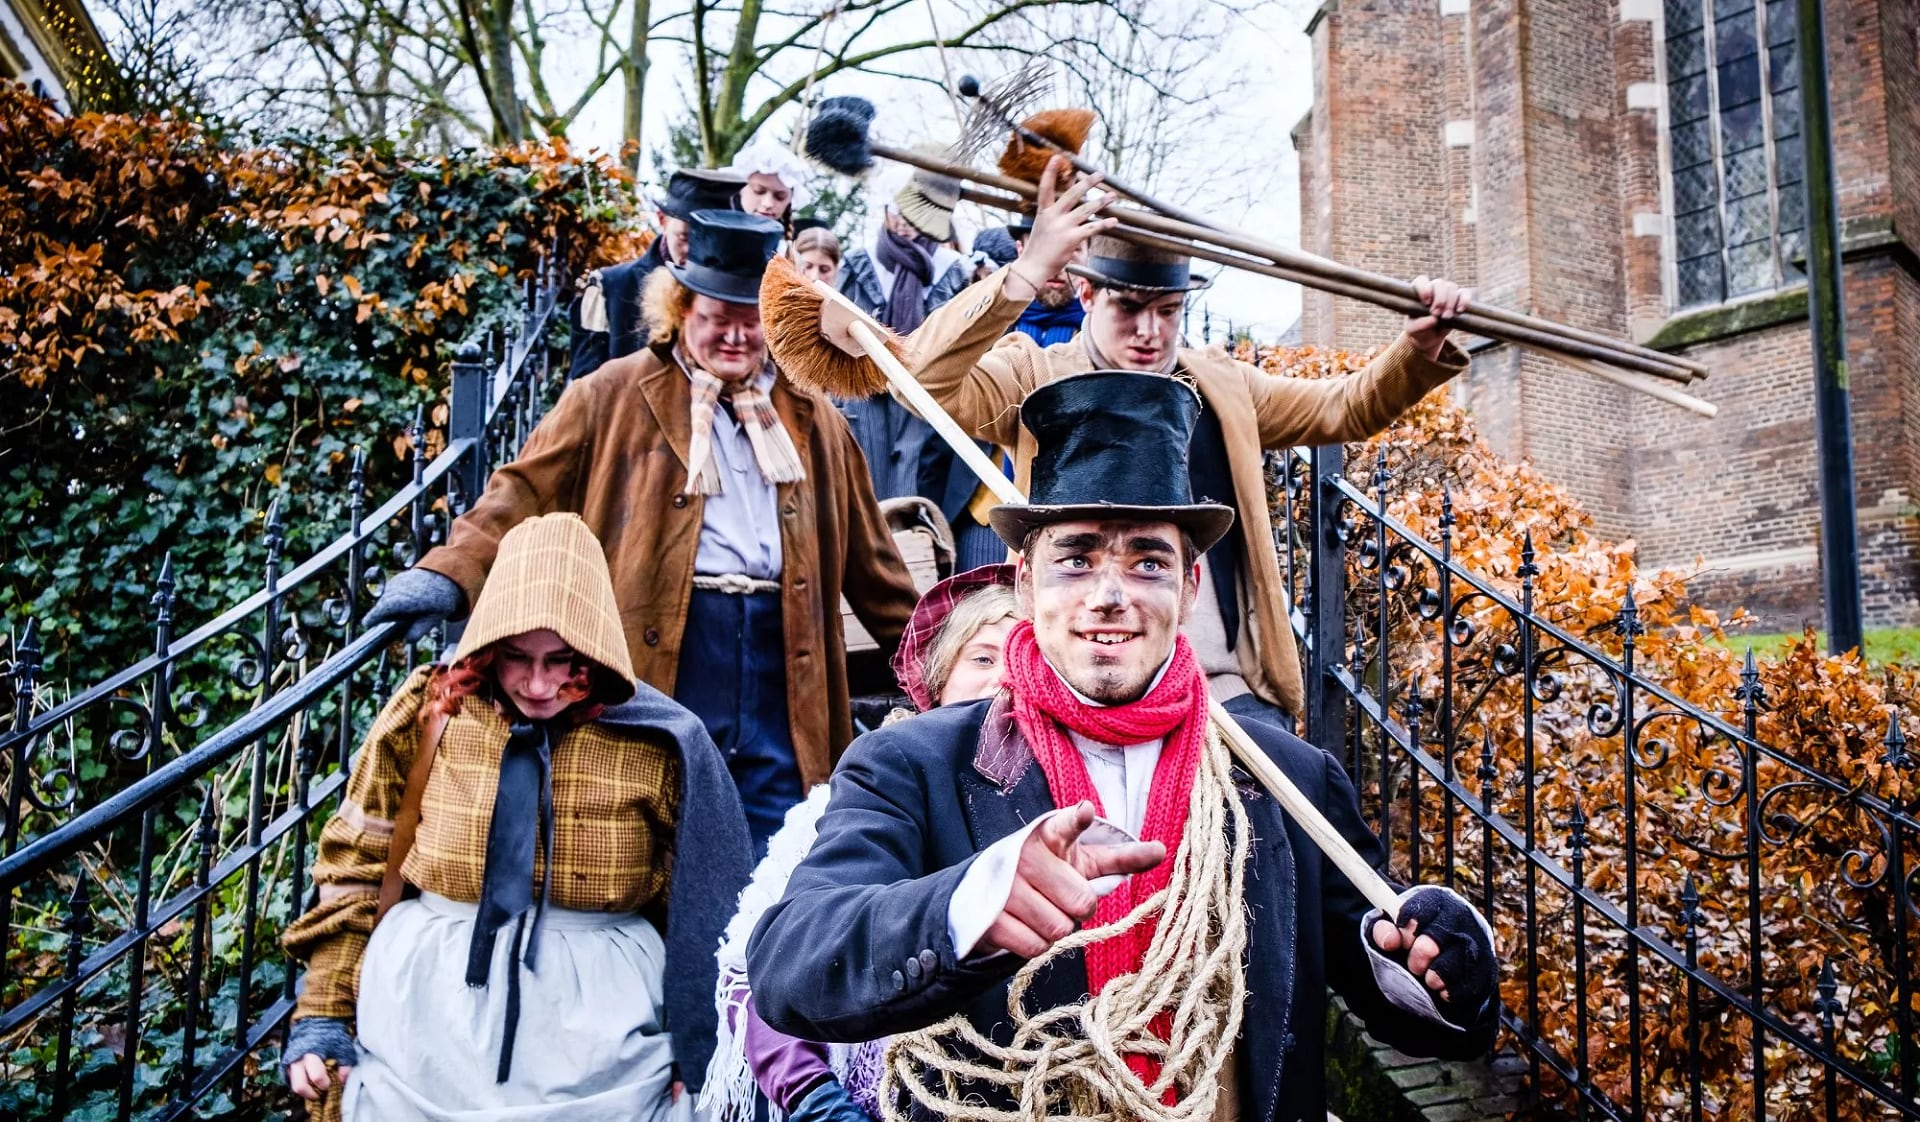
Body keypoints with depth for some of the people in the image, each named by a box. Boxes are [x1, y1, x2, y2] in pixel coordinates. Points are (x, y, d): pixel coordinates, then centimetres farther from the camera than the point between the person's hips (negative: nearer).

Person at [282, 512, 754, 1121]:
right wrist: (322, 1015, 4)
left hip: (596, 1025, -1)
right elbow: (355, 871, 5)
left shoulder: (658, 744, -7)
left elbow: (698, 916, 1)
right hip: (428, 1010, 2)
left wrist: (696, 1055, 2)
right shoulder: (429, 713, -3)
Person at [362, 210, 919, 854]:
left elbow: (867, 557, 20)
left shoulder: (811, 418, 16)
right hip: (659, 660, -3)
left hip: (780, 664, 3)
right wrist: (450, 576, -15)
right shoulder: (616, 397, 6)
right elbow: (527, 492, 0)